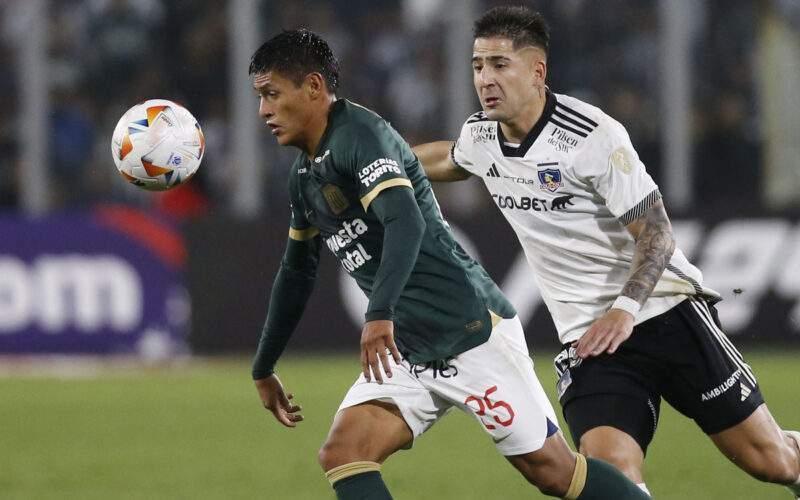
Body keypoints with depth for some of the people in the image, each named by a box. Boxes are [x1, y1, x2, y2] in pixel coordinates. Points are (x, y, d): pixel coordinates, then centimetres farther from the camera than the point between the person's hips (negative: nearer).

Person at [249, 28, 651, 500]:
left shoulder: (360, 134, -14)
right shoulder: (304, 176, 15)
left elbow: (405, 223, -31)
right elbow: (297, 271, 29)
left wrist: (380, 314, -44)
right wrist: (264, 369, 33)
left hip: (473, 331, -9)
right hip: (407, 353, 9)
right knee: (342, 454, -13)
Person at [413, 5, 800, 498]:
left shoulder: (594, 136, -17)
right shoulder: (480, 135, 4)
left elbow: (657, 232, -17)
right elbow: (448, 160, 30)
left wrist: (625, 309, -31)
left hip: (665, 312, -4)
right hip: (586, 341, 4)